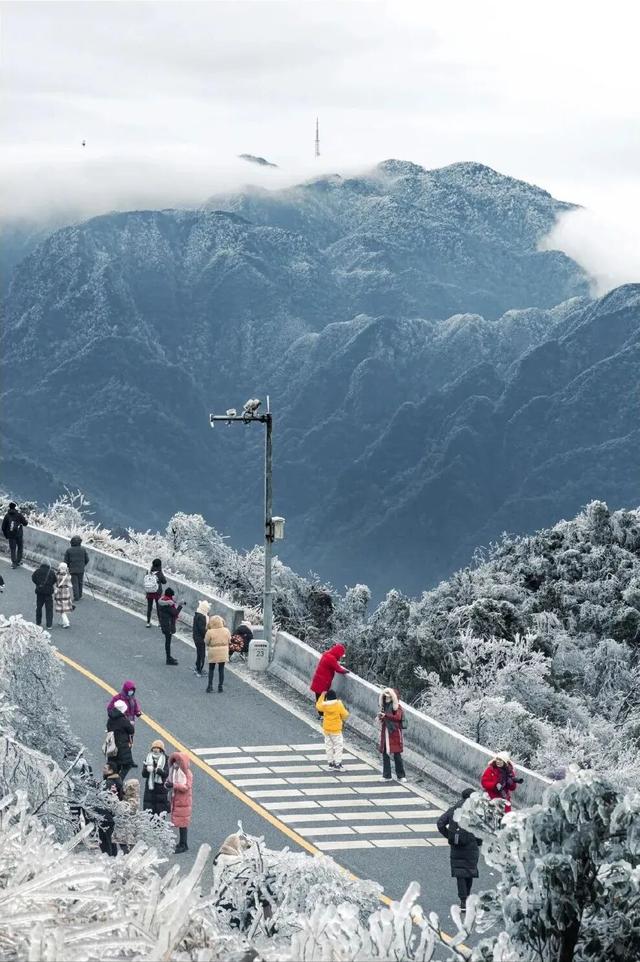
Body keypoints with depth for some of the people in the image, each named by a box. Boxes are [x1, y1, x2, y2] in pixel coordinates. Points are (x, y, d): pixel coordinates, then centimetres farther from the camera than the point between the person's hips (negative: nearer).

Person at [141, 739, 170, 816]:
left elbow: (166, 774, -13)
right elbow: (144, 774, -2)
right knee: (148, 812, 2)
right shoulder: (148, 759, 4)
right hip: (150, 789, 2)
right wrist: (147, 770, -24)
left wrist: (158, 770, -32)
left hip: (161, 788, -2)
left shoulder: (165, 760, -2)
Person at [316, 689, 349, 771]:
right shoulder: (339, 705, -16)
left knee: (328, 746, 16)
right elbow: (345, 715, -10)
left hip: (326, 729, 5)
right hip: (336, 730, -5)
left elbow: (318, 706, 17)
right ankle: (337, 764, -6)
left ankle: (330, 762, 21)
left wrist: (322, 696, 23)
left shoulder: (324, 705, -6)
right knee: (339, 746, 0)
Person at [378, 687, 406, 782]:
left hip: (394, 733, -6)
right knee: (385, 754, 5)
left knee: (397, 754, -3)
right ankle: (387, 775, 12)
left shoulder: (397, 707, -6)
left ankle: (401, 776, 4)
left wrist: (385, 715, -27)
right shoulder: (384, 706, 13)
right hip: (385, 733, 6)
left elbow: (398, 717, -23)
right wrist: (380, 717, -2)